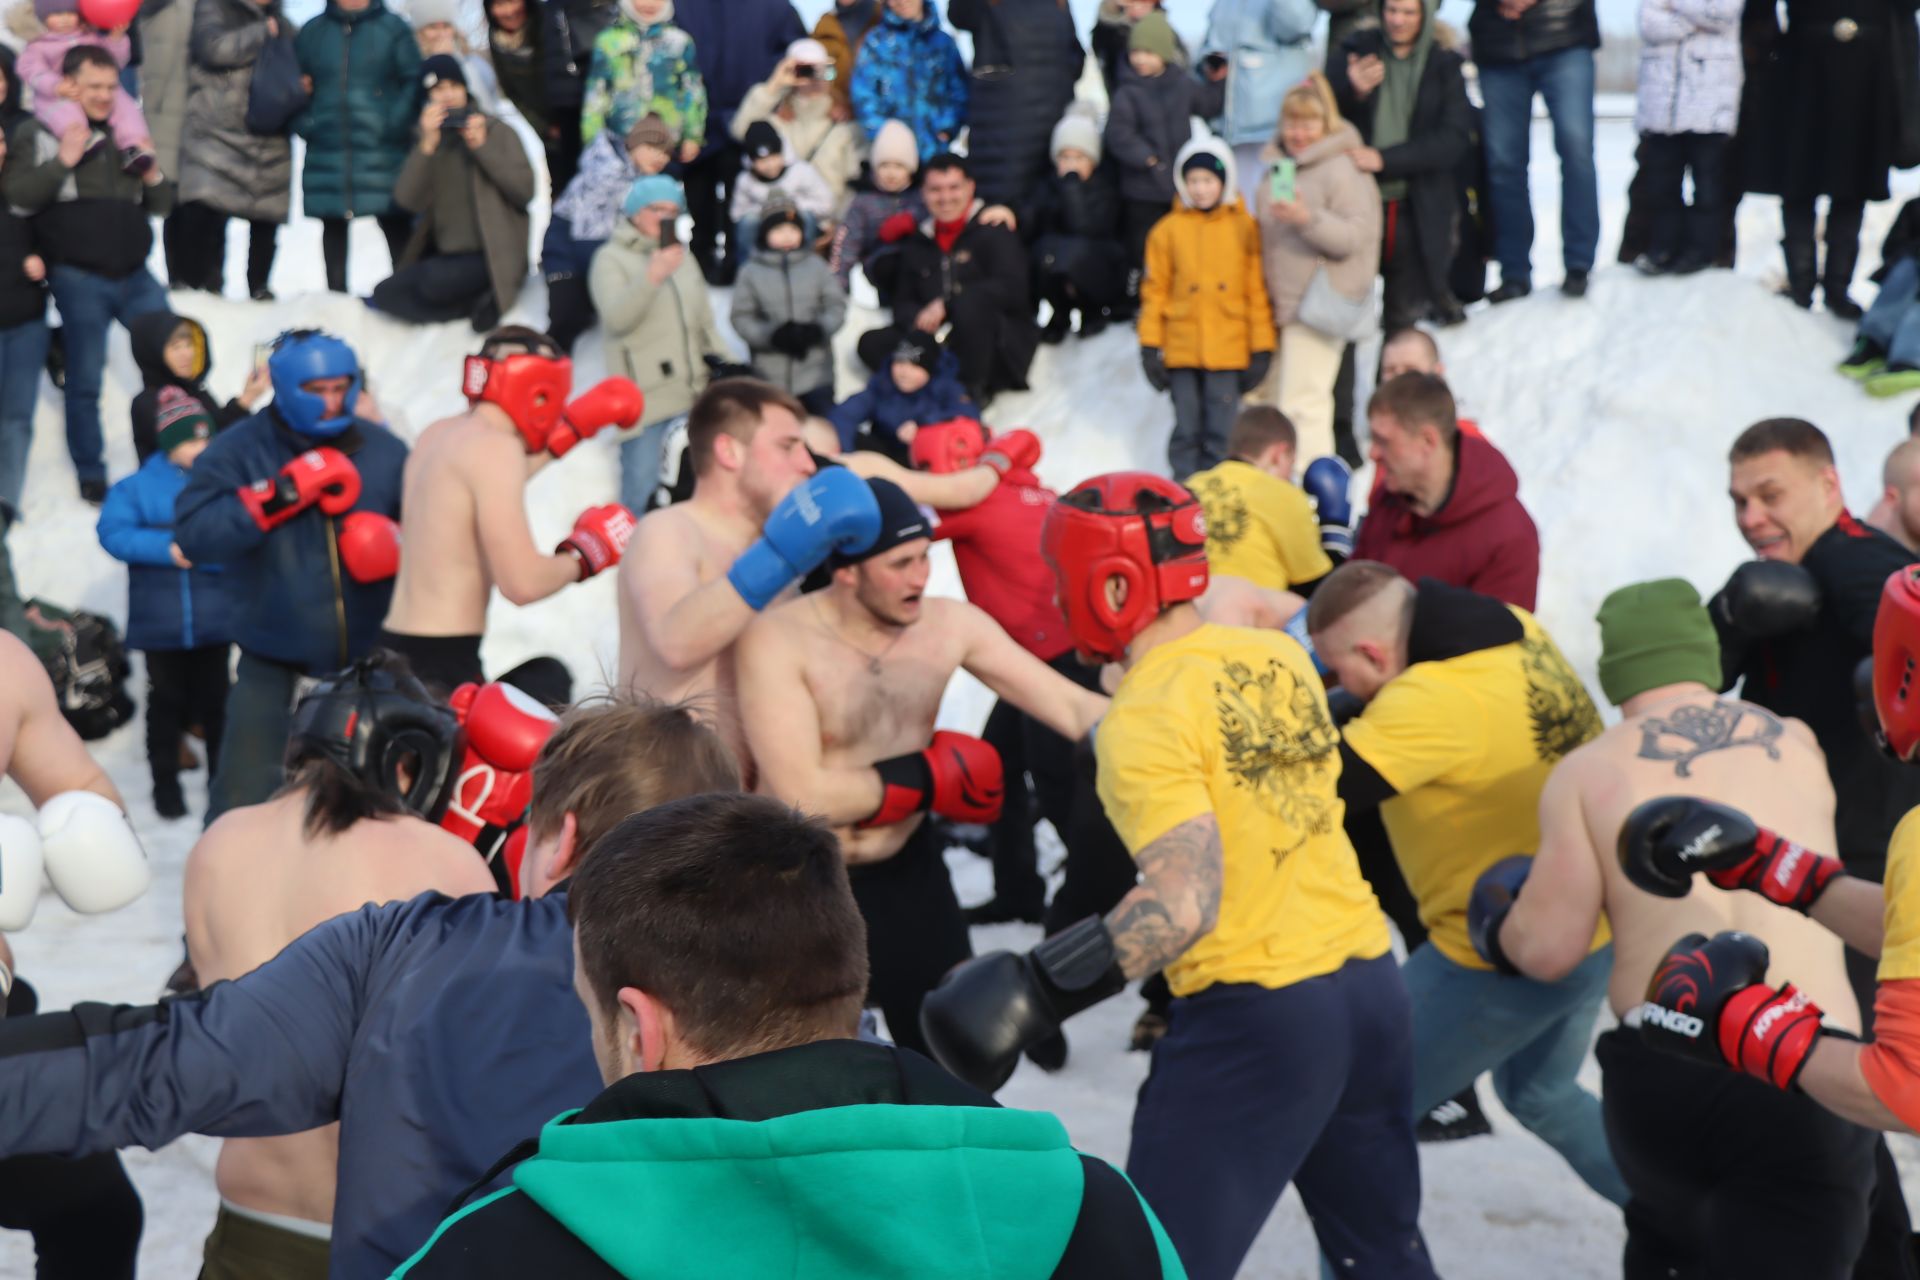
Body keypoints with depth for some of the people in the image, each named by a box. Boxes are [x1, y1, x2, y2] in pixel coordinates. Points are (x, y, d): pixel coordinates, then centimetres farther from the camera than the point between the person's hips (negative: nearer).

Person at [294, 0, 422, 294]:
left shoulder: (393, 27, 1)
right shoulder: (312, 32, 9)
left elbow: (416, 83, -2)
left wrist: (396, 123, -13)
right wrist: (304, 123, 2)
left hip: (381, 156, -3)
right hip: (327, 156, 3)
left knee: (396, 227, -3)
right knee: (334, 227, 10)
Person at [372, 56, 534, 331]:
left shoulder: (498, 132, 3)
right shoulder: (426, 144, 12)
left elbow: (526, 191, -10)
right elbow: (407, 199, -5)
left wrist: (483, 147, -15)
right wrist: (427, 145, -16)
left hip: (490, 257, -6)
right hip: (443, 256, 6)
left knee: (435, 281, -32)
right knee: (385, 294, -10)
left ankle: (484, 298, -5)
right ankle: (476, 303, -2)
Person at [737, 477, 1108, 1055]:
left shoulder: (951, 625, -9)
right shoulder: (778, 640, -23)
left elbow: (1073, 706, -9)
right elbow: (802, 795, -29)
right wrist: (934, 779, -19)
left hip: (909, 869, 4)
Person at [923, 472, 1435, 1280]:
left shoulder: (1146, 720, -15)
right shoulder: (1279, 658, 6)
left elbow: (1185, 903, -25)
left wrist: (1033, 990, -27)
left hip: (1256, 1015, -7)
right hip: (1370, 982, 8)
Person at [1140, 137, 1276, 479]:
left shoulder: (1245, 229, 2)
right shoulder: (1168, 230, 4)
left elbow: (1258, 291, 4)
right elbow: (1154, 291, 6)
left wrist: (1262, 348, 1)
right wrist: (1150, 348, 2)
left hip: (1228, 350, -1)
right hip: (1182, 349, 1)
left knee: (1221, 435, 3)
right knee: (1186, 430, 7)